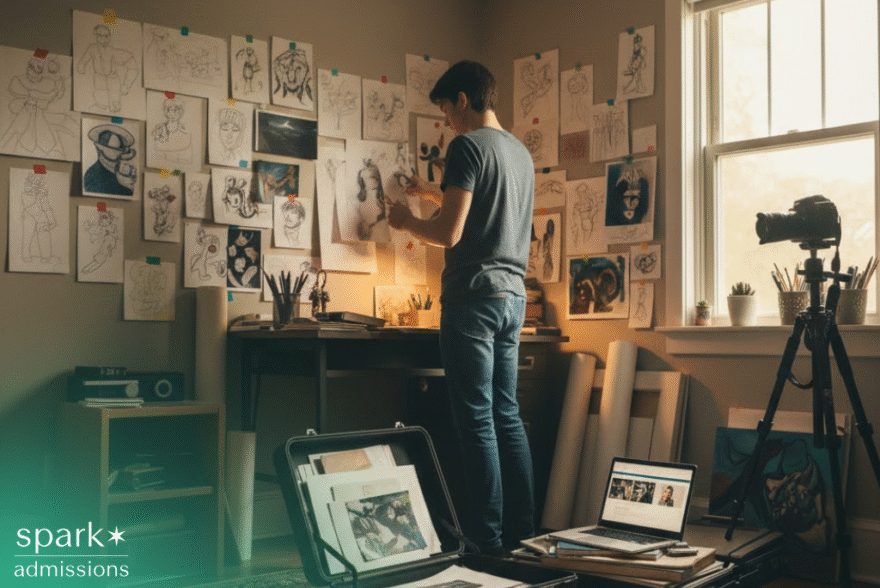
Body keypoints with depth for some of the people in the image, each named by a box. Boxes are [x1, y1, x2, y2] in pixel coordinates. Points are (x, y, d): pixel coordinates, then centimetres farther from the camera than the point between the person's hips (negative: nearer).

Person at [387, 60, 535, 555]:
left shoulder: (467, 146, -9)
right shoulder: (521, 152, 16)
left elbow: (449, 233, -16)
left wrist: (406, 221, 3)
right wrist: (436, 194, 33)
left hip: (474, 297, -8)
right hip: (513, 296, 8)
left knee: (477, 421, -4)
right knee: (507, 416, 13)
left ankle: (489, 541, 1)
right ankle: (523, 532, 17)